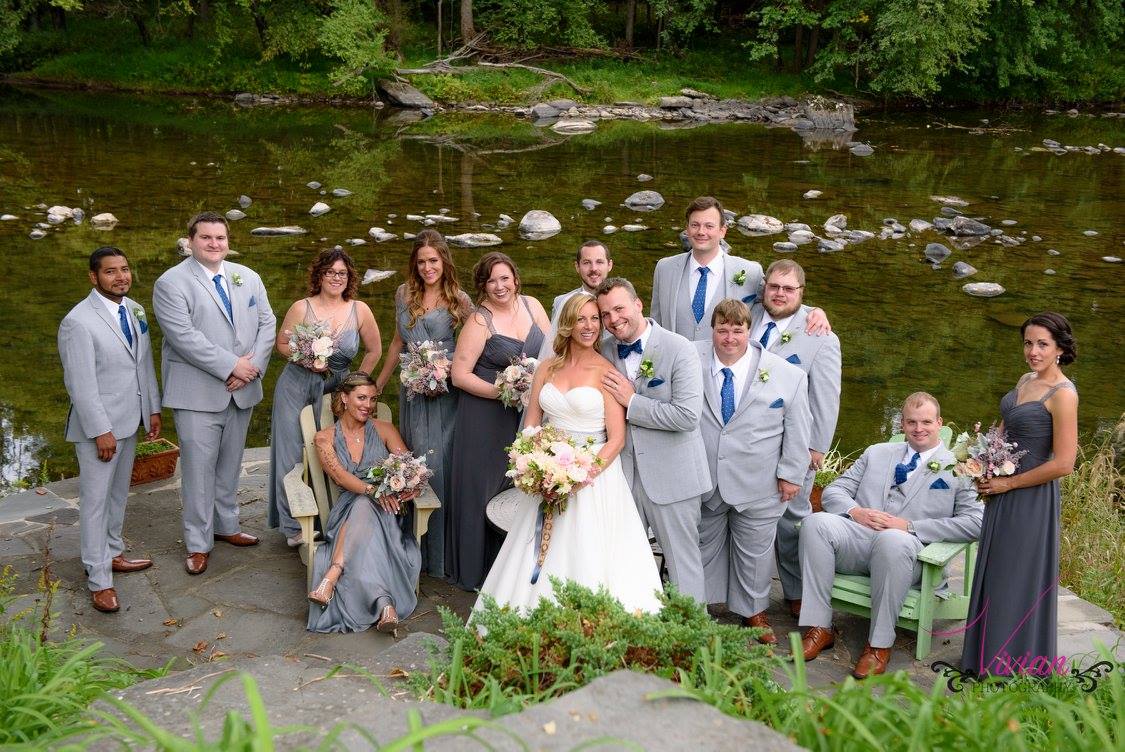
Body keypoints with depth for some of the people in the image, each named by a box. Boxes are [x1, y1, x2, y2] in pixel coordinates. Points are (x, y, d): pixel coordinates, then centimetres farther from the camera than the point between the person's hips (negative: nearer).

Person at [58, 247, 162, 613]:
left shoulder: (135, 310, 4)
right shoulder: (78, 322, -19)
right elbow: (80, 384, -19)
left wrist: (153, 409, 12)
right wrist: (101, 431, -19)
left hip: (129, 420, 7)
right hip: (98, 425, -7)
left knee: (118, 494, 20)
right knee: (95, 500, 2)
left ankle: (112, 553, 37)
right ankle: (99, 580, 9)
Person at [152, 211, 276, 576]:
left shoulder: (249, 278, 9)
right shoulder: (171, 283, -9)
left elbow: (266, 323, 6)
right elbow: (185, 336, -18)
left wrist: (253, 367, -9)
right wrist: (232, 365, -19)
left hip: (241, 391, 5)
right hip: (198, 392, -5)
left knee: (230, 464, 17)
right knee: (199, 468, 0)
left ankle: (226, 526, 33)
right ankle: (198, 544, 12)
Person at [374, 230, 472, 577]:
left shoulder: (460, 300, -2)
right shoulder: (404, 294, 10)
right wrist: (378, 384, 21)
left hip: (447, 394, -3)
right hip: (413, 392, 3)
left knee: (441, 464, -2)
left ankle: (442, 551, 9)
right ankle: (417, 546, 16)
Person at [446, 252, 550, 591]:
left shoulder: (532, 306, 3)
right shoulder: (480, 321, -12)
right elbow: (460, 374, -14)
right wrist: (502, 392, -20)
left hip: (528, 414, 5)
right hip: (487, 417, -5)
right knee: (483, 488, 4)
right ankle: (476, 568, 19)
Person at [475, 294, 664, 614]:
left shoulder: (606, 372, -5)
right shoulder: (548, 368, 9)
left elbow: (617, 439, -8)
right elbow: (530, 425, 12)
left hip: (594, 476, -4)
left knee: (586, 561, -4)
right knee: (538, 563, 6)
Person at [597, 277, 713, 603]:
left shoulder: (679, 349, -13)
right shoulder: (605, 350, 4)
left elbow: (688, 415, -22)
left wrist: (631, 401, -18)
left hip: (670, 475, -5)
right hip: (623, 471, 5)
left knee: (681, 558, 4)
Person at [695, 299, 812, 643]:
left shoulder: (787, 375, -8)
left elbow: (797, 430, -3)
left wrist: (790, 474, -4)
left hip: (758, 484, -1)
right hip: (703, 481, 2)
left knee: (754, 550, 11)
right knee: (705, 545, 18)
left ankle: (753, 612, 30)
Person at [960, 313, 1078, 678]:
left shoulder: (1063, 394, -18)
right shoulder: (1026, 381, 6)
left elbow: (1064, 464, -22)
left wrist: (1007, 484, -14)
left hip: (1031, 499, -8)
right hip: (1002, 492, 8)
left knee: (1018, 578, 5)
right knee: (995, 573, 18)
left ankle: (1016, 664, 22)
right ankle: (989, 655, 33)